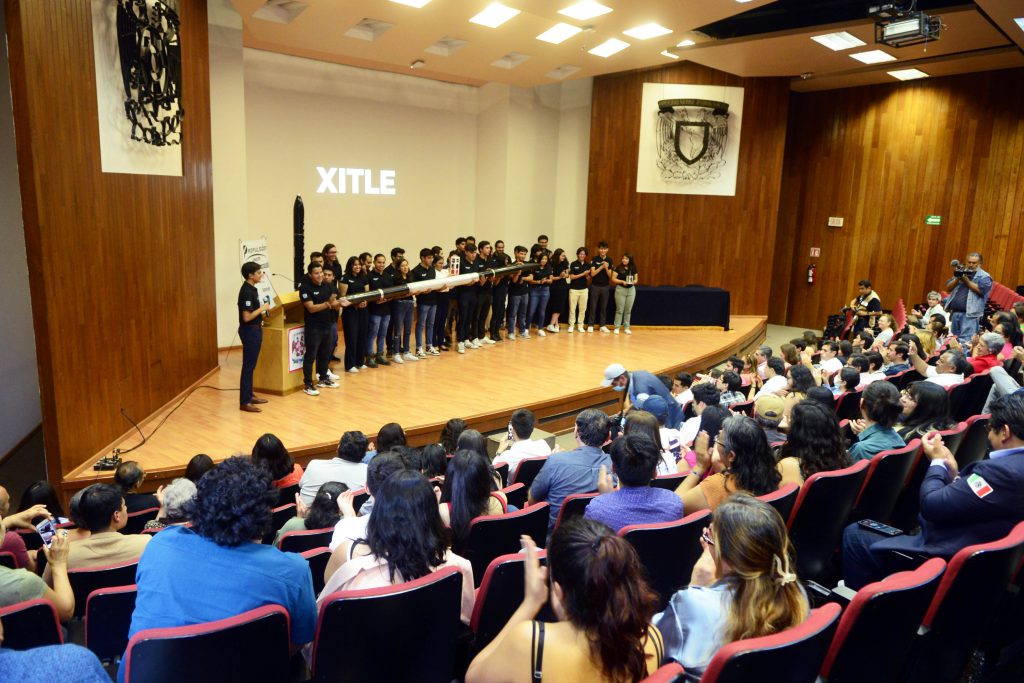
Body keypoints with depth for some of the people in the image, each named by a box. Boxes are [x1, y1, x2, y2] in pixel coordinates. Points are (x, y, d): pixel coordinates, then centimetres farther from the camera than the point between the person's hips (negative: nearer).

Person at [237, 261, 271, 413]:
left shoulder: (252, 289, 10)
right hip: (249, 331, -10)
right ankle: (244, 402, 0)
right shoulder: (246, 292, -20)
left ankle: (249, 395, 26)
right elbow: (246, 317, -24)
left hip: (255, 330, 10)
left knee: (251, 365, 16)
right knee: (248, 366, -5)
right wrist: (262, 308, -15)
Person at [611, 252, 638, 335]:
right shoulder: (618, 268, -6)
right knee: (619, 310, -1)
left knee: (628, 310, 8)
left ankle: (626, 328, 16)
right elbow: (613, 279, -8)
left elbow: (636, 279, 11)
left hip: (631, 290, 3)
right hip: (620, 289, -3)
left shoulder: (633, 269, 5)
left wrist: (634, 282, -12)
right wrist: (622, 281, -20)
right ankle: (617, 328, 7)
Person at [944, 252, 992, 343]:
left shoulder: (984, 277, 2)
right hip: (955, 312, 6)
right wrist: (957, 279, -6)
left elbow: (980, 290, -15)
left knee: (965, 341, -12)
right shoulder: (961, 272, 18)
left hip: (970, 314, -6)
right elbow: (948, 287, 11)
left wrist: (966, 280, -14)